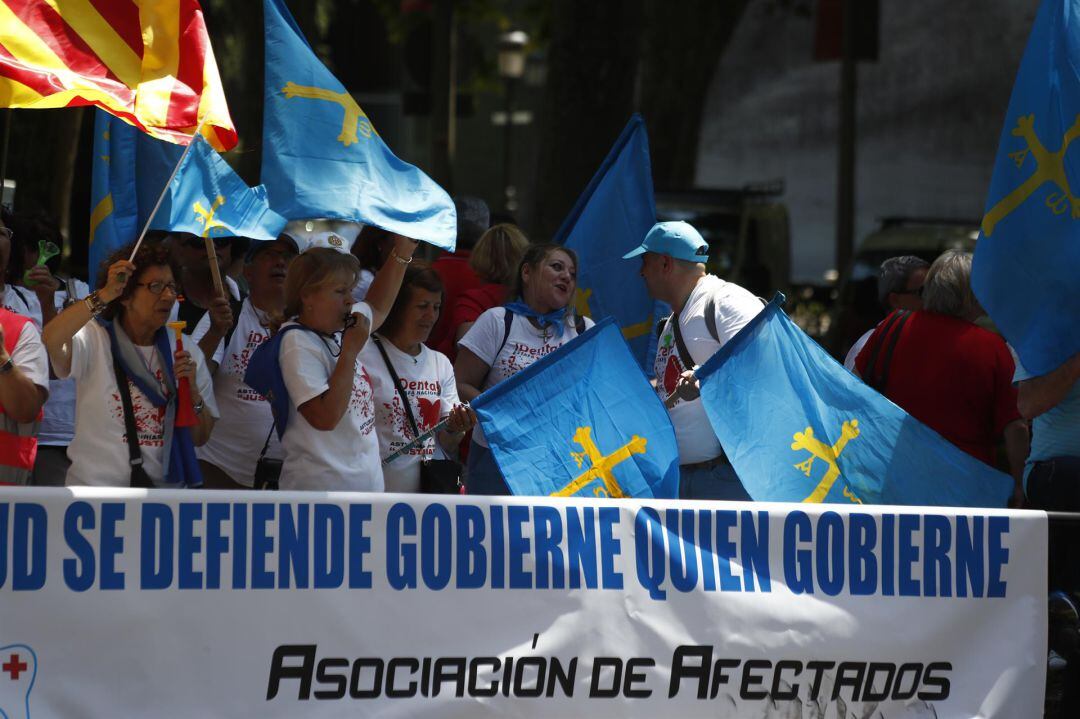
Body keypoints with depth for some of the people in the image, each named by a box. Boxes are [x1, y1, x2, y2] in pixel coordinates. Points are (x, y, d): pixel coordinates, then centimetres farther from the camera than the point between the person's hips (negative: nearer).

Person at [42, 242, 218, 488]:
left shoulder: (185, 352, 11)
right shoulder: (94, 340, -1)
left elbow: (200, 438, 12)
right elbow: (51, 339, -25)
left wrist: (192, 392, -6)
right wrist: (104, 296, -25)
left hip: (167, 489, 4)